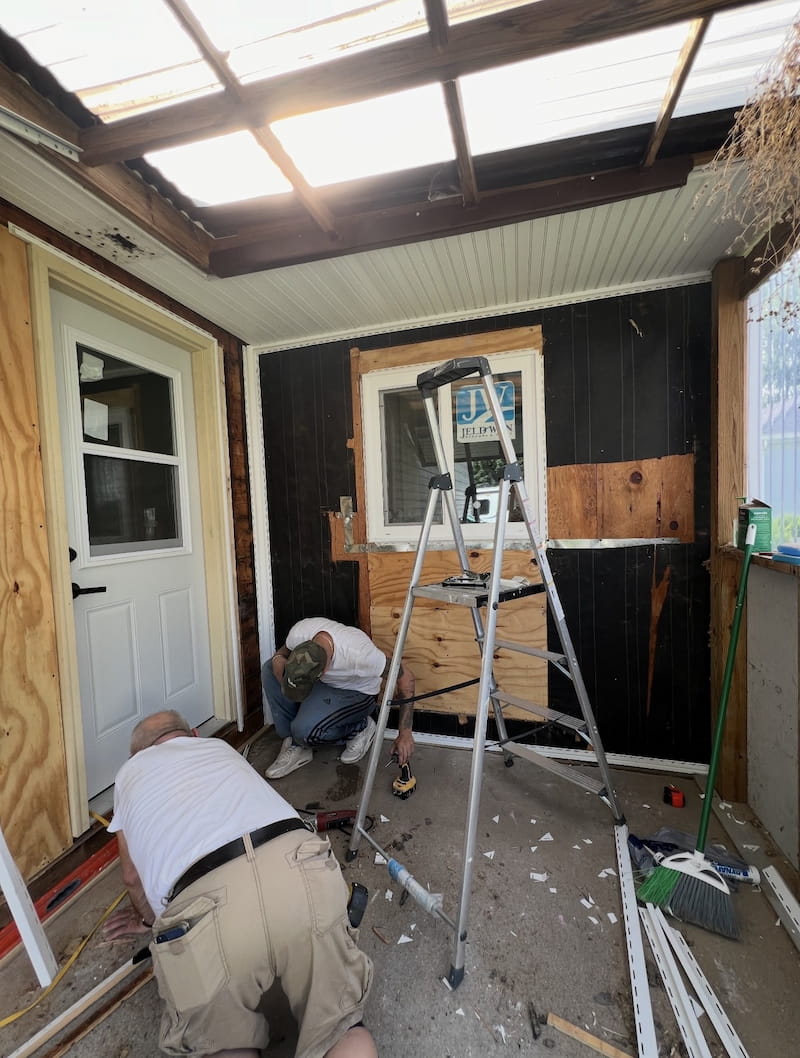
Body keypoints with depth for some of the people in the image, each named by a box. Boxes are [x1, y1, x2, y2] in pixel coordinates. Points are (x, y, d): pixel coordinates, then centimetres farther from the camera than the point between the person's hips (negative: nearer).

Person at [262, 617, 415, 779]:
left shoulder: (359, 654, -42)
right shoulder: (298, 632, -29)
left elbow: (406, 675, -29)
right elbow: (285, 650, -2)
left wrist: (405, 733, -26)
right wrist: (277, 658, -28)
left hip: (356, 692, -5)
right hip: (328, 680, 6)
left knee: (304, 730, -27)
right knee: (269, 669, -15)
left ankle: (360, 728, 1)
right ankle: (296, 746, -6)